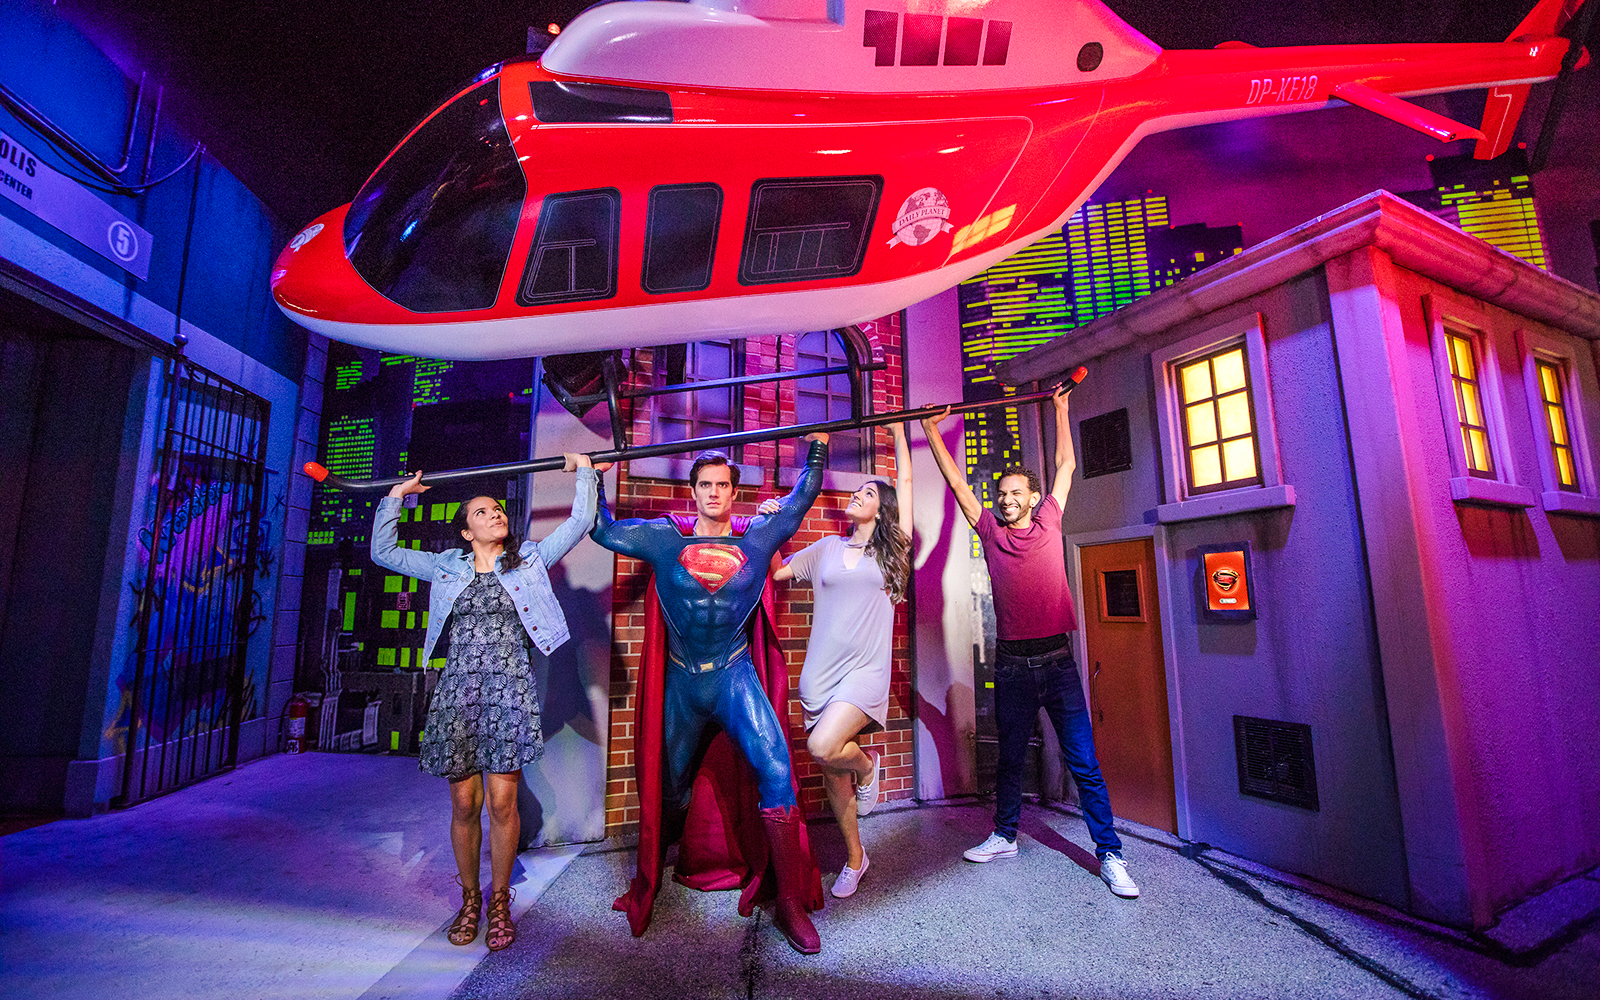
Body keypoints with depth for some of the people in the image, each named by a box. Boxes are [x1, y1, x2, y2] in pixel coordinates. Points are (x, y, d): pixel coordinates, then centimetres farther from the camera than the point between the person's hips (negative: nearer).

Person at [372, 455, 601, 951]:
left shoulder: (530, 557, 8)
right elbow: (383, 552, 20)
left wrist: (584, 472, 12)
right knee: (464, 803, 8)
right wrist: (395, 497, 21)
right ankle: (469, 900, 28)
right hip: (458, 690, 2)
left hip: (508, 690, -2)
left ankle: (499, 902, 19)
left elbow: (581, 522, 7)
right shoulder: (447, 566, 14)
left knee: (502, 802, -1)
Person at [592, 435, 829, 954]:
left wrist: (817, 447, 10)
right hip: (681, 681, 2)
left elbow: (802, 497, 9)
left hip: (735, 677, -1)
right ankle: (652, 875, 46)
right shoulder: (665, 536, 1)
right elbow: (604, 529, 10)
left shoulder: (757, 535, 0)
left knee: (776, 771, -15)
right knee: (670, 783, 19)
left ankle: (790, 904, 1)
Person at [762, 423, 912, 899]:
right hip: (821, 672, 4)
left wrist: (898, 430, 13)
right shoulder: (827, 548, 12)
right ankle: (854, 858, 35)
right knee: (833, 774, 12)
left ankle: (866, 763, 9)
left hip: (866, 669, -4)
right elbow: (775, 571, 15)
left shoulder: (892, 548, 4)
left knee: (823, 746, -26)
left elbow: (905, 480, 7)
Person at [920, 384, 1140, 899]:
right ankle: (1004, 836, 32)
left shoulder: (1048, 523, 3)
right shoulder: (991, 531, 3)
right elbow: (956, 480, 4)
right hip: (1012, 664, 1)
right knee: (1010, 758, 16)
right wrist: (932, 430, 4)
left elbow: (1066, 464, 13)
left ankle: (1109, 853, 17)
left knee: (1084, 764, 4)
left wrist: (1060, 408, 19)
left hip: (1057, 661, -1)